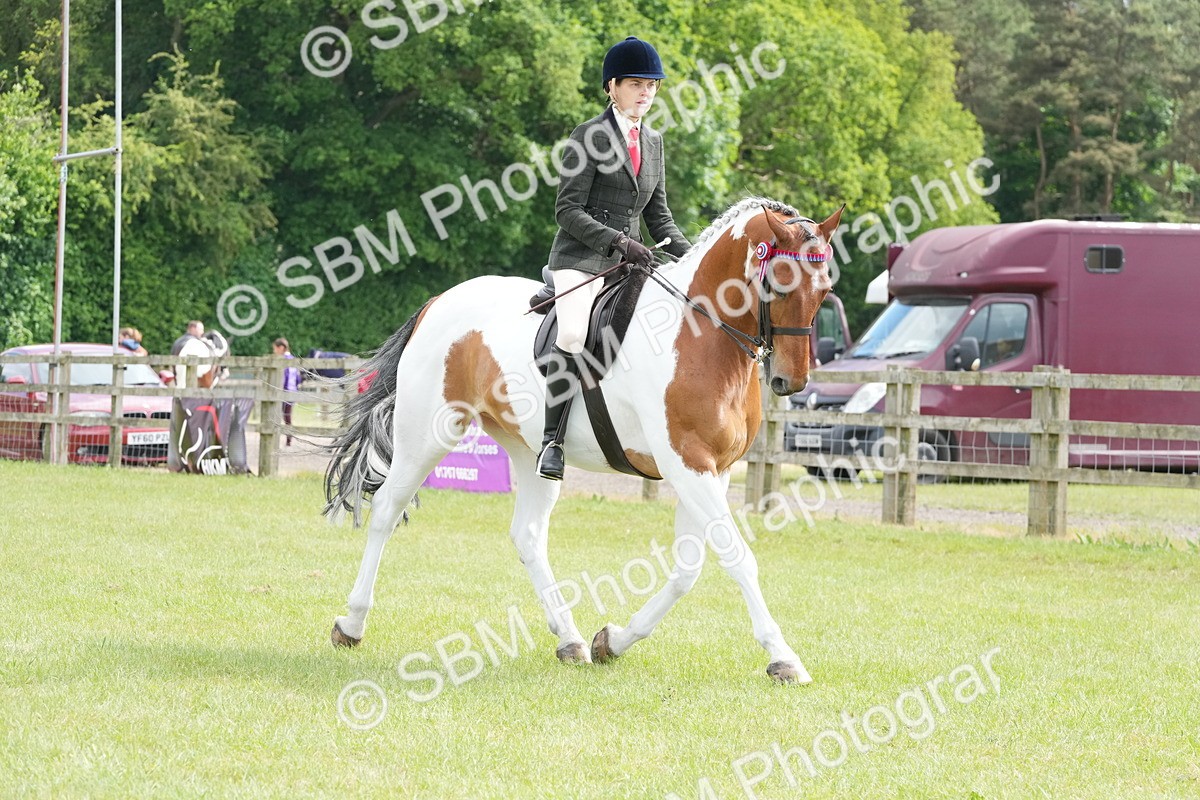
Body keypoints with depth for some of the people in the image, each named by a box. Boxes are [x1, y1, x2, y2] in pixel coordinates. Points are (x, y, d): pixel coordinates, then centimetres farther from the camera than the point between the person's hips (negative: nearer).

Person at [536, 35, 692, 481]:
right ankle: (551, 441, -26)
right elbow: (568, 210, -10)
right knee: (574, 335, -29)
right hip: (580, 259, -7)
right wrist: (617, 241, -21)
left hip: (629, 262, 7)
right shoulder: (591, 136, -4)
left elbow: (658, 217, 20)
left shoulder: (653, 142, 16)